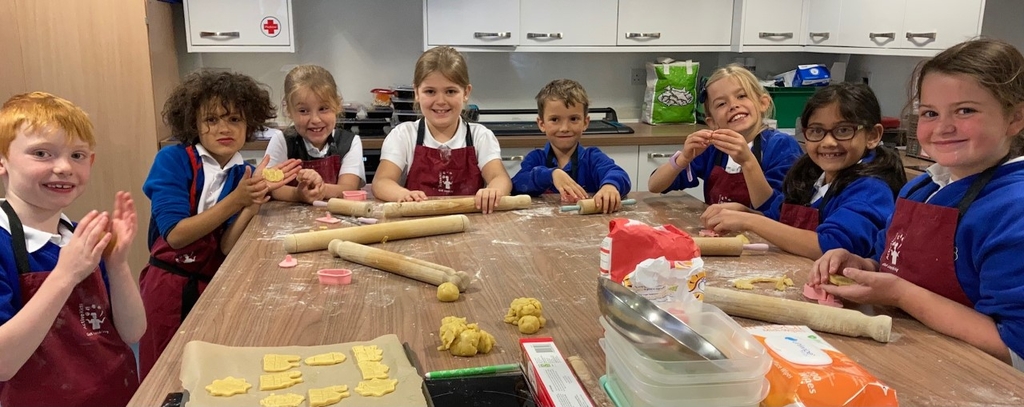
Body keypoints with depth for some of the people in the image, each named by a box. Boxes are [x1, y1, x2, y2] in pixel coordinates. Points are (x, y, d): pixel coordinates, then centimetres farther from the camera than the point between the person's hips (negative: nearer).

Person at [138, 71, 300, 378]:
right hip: (169, 287, -2)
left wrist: (255, 200, -24)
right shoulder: (172, 160, -10)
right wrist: (236, 200, -23)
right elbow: (175, 235, -18)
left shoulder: (244, 175, -1)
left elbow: (227, 247, -11)